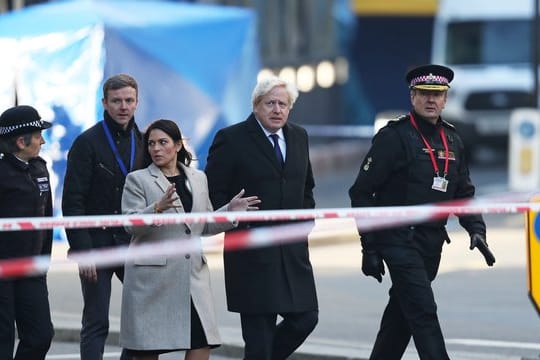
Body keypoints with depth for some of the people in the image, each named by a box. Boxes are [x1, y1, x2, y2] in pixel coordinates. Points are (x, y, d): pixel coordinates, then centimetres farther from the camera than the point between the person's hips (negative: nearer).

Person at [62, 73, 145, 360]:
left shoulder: (143, 142, 10)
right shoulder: (88, 143, -5)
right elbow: (72, 203, -8)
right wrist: (82, 251, -15)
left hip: (134, 245, 4)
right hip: (97, 245, -4)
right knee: (96, 324, -1)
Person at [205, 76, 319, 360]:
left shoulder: (298, 137, 11)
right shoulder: (231, 139, -7)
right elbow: (213, 192, -7)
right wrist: (238, 226, -11)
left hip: (293, 250, 6)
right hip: (252, 253, -6)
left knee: (305, 318, 2)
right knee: (259, 333, -4)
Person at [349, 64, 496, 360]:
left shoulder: (452, 141, 11)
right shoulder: (393, 137, -10)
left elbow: (463, 192, 18)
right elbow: (361, 193, -9)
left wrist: (476, 228, 0)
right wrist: (369, 248, -11)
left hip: (432, 242, 7)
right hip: (399, 240, -7)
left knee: (402, 310, 15)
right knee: (423, 312, -13)